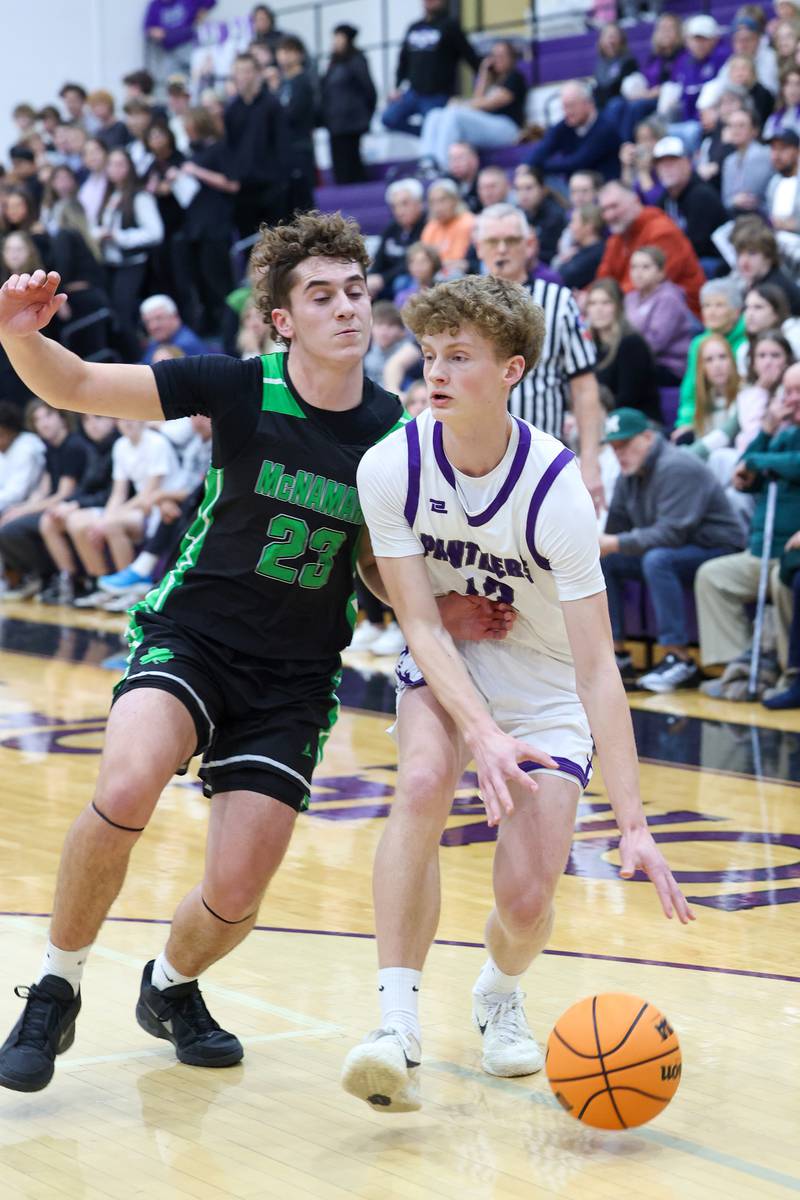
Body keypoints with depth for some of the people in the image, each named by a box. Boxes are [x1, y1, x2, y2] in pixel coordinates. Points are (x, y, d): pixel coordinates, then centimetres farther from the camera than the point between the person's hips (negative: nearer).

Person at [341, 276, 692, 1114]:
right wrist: (481, 731, -35)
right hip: (442, 669, 1)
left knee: (526, 899, -11)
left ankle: (499, 994, 27)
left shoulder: (556, 490, -26)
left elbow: (597, 668, -27)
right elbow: (420, 623, -17)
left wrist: (633, 825, -33)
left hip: (545, 689, -1)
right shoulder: (390, 468, -18)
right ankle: (397, 1023, -30)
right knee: (423, 781, -33)